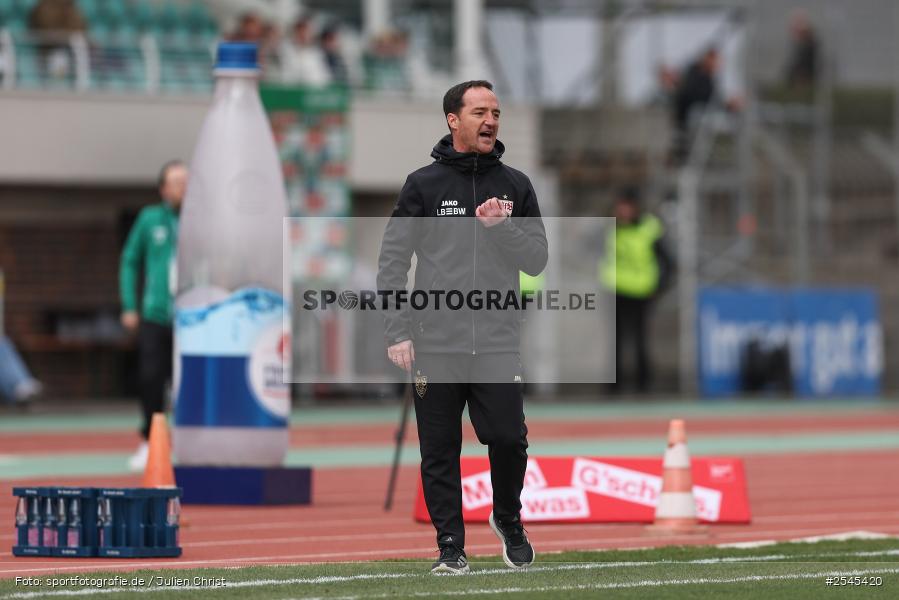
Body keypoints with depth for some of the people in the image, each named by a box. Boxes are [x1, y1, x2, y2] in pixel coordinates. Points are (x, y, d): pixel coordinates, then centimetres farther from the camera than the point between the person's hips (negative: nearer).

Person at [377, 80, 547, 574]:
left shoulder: (515, 186, 9)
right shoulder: (423, 185, 2)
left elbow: (537, 260, 7)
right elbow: (393, 261, 2)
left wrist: (501, 226, -10)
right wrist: (397, 333, -6)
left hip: (497, 343, 1)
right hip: (435, 344, -1)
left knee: (509, 440, -7)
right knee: (440, 452, 2)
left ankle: (508, 519, 19)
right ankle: (450, 546, 11)